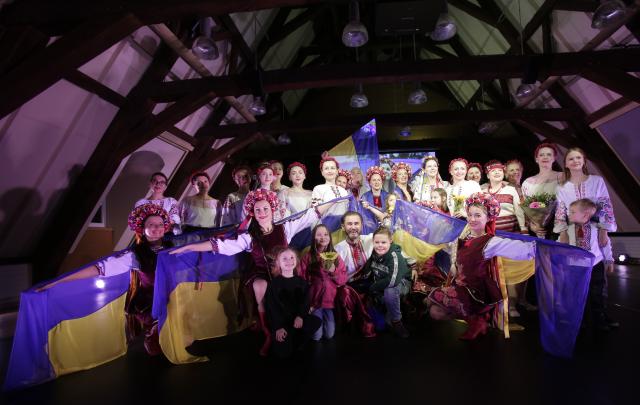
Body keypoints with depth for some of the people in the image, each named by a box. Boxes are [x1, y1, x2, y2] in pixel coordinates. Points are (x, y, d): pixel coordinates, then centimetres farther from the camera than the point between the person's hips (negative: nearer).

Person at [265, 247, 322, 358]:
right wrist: (278, 327, -18)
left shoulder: (301, 281, 6)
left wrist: (300, 316, -18)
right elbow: (271, 305, -10)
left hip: (296, 317, 4)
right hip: (280, 320, -4)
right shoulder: (274, 282, -6)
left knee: (317, 322, -21)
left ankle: (294, 343, -3)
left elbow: (305, 301, 1)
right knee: (283, 353, -18)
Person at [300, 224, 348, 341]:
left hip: (330, 300, 2)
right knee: (317, 336, -5)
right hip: (314, 300, -2)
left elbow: (343, 280, 3)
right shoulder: (307, 257, -4)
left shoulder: (336, 257, 4)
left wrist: (334, 271, -17)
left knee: (329, 335, 1)